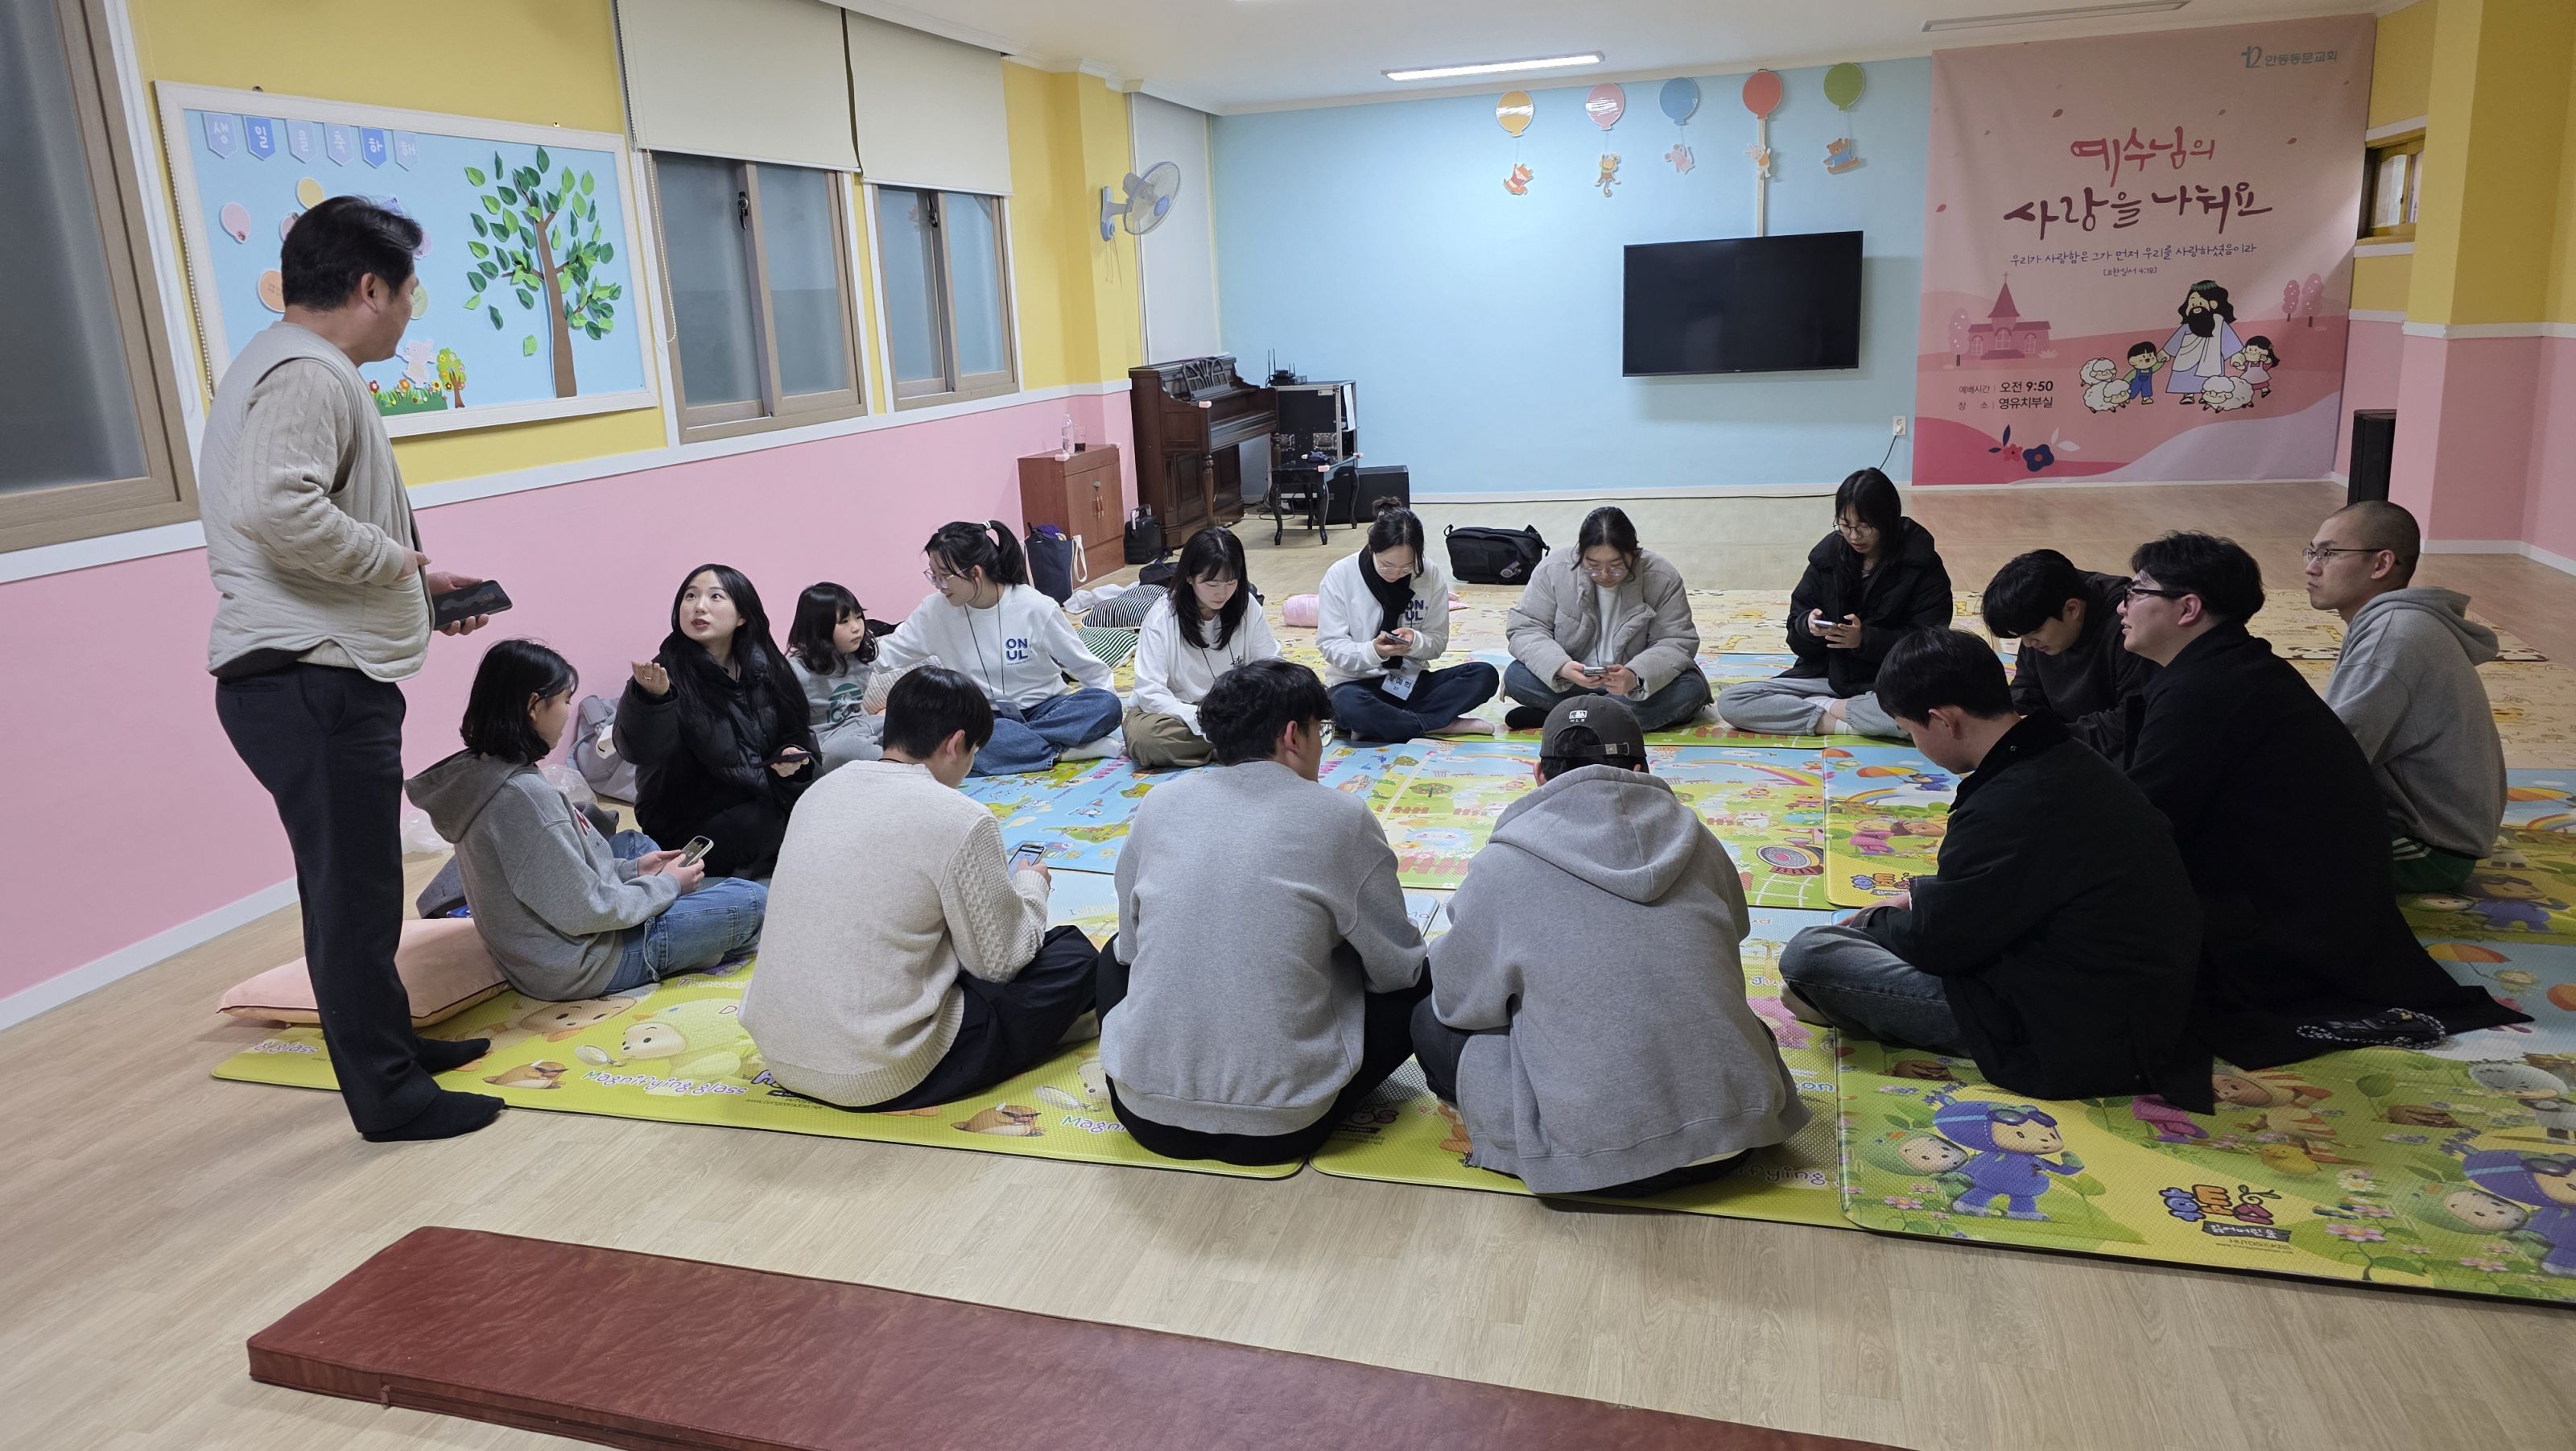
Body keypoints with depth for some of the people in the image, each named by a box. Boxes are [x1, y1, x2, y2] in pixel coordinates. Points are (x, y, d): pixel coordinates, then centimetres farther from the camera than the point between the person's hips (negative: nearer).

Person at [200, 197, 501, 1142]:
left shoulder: (286, 367, 20)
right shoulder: (310, 374, -15)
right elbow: (273, 507, -31)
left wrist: (414, 586, 19)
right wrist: (395, 557, -18)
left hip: (311, 680, 11)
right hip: (312, 684, -11)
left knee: (353, 886, 21)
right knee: (355, 893, -3)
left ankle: (389, 1044, 35)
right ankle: (388, 1095, 7)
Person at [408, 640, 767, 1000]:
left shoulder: (478, 775, 0)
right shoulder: (525, 794, -28)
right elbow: (585, 910, -24)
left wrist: (631, 869, 9)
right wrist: (667, 885, -9)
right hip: (576, 965, -10)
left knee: (636, 844, 29)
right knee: (751, 901, -7)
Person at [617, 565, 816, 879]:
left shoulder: (764, 667, 0)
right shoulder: (671, 673, -15)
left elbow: (795, 733, 13)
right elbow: (638, 751, -31)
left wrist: (792, 755, -11)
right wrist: (651, 698, -50)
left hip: (761, 800, 6)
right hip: (688, 829, -5)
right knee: (784, 821, -28)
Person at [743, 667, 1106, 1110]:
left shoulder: (821, 789, 4)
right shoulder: (960, 820, -16)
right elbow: (999, 962, -6)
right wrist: (1031, 886, 13)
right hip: (880, 1078, -7)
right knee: (1075, 957, 6)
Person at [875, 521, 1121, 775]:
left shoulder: (1036, 608, -12)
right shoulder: (935, 610, -5)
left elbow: (1087, 666, -3)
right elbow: (887, 653, 2)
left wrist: (1106, 707, -8)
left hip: (1044, 709, -1)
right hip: (987, 718, 1)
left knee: (1105, 705, -30)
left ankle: (1012, 743, -28)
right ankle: (1062, 750, -27)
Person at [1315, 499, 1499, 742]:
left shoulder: (1431, 574, -5)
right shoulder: (1340, 575, -11)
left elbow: (1438, 642, 0)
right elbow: (1331, 645, -10)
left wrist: (1415, 642, -24)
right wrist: (1372, 651, -30)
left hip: (1410, 680, 3)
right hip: (1356, 682, -3)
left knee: (1485, 675, -18)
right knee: (1348, 706, -40)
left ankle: (1383, 725, -21)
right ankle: (1441, 725, -20)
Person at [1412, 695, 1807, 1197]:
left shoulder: (1501, 868, -7)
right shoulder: (1695, 840, 4)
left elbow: (1460, 1000, 3)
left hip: (1599, 1163, -5)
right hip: (1735, 1139, 5)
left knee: (1431, 1022, 13)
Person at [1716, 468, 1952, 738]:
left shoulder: (1921, 566, -5)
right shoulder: (1828, 554, 4)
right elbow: (1797, 640, 7)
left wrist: (1864, 638, -24)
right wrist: (1807, 625, -18)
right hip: (1828, 674, 3)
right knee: (1729, 702, -17)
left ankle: (1824, 709, -18)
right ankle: (1848, 722, -19)